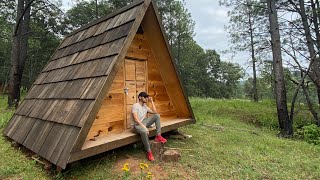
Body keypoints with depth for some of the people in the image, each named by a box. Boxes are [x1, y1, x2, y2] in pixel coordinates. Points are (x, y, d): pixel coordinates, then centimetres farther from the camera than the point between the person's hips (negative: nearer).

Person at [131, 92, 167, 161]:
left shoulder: (145, 106, 13)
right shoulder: (135, 106, -12)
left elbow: (155, 112, 7)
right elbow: (135, 119, -21)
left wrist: (152, 102, 4)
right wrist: (144, 127, -28)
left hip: (144, 123, 8)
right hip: (137, 125, -8)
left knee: (157, 116, -6)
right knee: (144, 131, -42)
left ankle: (158, 136, -10)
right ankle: (149, 152, -25)